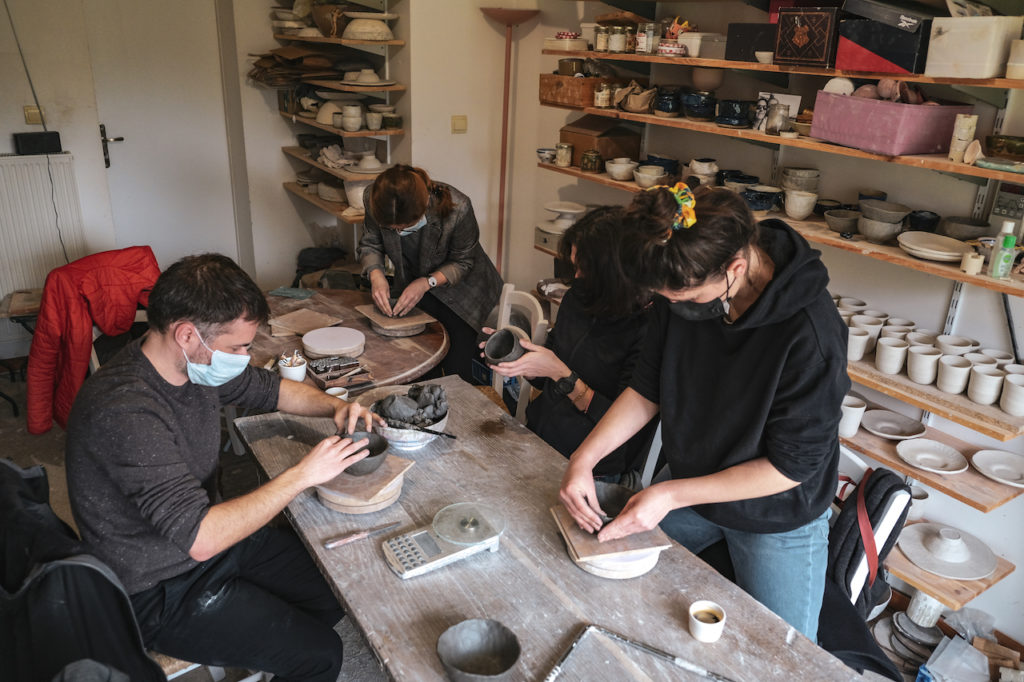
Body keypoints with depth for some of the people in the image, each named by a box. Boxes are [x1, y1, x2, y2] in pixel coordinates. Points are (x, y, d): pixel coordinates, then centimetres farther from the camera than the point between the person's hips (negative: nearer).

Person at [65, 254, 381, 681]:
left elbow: (270, 389, 11)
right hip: (160, 592, -8)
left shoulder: (198, 360, -8)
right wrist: (303, 475, -31)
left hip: (211, 533, 8)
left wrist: (334, 407, -7)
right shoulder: (125, 410, -34)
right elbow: (199, 538, -36)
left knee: (339, 593, 8)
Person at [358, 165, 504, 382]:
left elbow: (463, 262, -17)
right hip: (412, 284, 3)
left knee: (456, 372, -7)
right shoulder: (373, 199, -24)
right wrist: (375, 274, -25)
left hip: (461, 285, -3)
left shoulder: (457, 209, -34)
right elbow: (370, 244, -6)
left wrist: (427, 283, -29)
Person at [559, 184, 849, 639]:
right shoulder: (682, 289, -16)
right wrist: (584, 458, -17)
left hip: (779, 518, -5)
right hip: (691, 487, 5)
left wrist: (671, 495, -27)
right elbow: (647, 390, -4)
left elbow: (792, 465, -25)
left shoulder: (811, 333, -35)